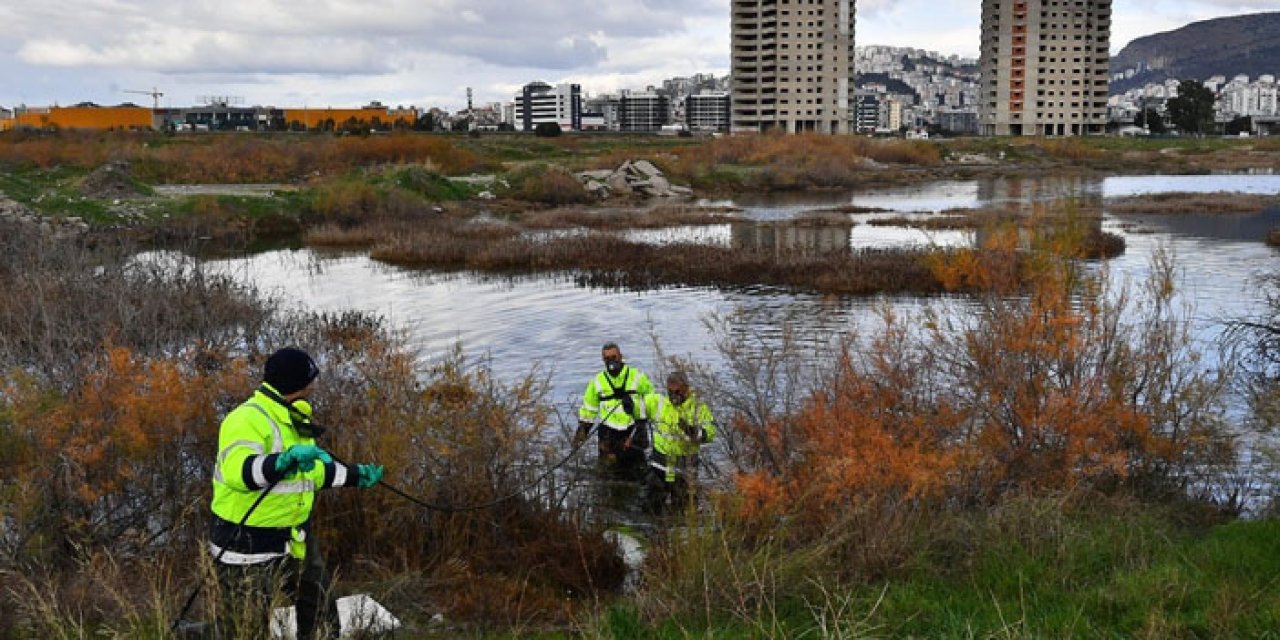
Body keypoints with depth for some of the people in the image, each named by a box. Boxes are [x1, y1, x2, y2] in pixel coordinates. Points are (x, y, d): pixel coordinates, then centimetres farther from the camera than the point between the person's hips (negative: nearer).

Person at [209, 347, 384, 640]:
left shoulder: (293, 419, 10)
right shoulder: (247, 419, -22)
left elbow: (314, 471, 22)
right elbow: (237, 470, -39)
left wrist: (355, 476, 21)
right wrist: (286, 460, -50)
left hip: (294, 537, 9)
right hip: (248, 544, -9)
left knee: (321, 609, 23)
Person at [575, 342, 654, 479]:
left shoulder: (637, 376, 1)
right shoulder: (598, 381, 5)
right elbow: (588, 407, 13)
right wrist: (582, 430, 9)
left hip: (634, 430, -1)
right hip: (609, 433, 1)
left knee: (636, 472, 6)